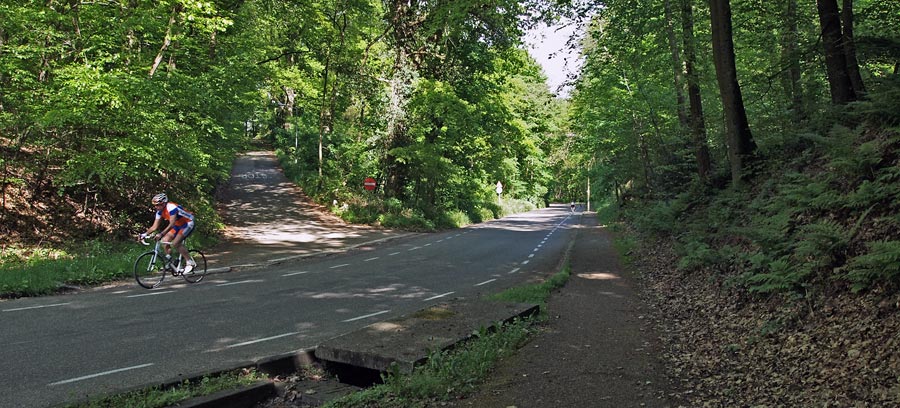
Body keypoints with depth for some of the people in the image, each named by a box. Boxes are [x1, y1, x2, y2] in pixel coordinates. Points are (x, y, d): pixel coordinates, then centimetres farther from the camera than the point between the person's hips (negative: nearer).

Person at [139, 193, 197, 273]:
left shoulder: (171, 207, -29)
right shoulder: (160, 211, -4)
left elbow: (171, 224, -38)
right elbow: (154, 226, -2)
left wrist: (161, 234, -47)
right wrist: (145, 234, -15)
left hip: (188, 224, -8)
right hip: (178, 225, 8)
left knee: (175, 243, -20)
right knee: (165, 241, -5)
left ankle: (190, 262, -10)